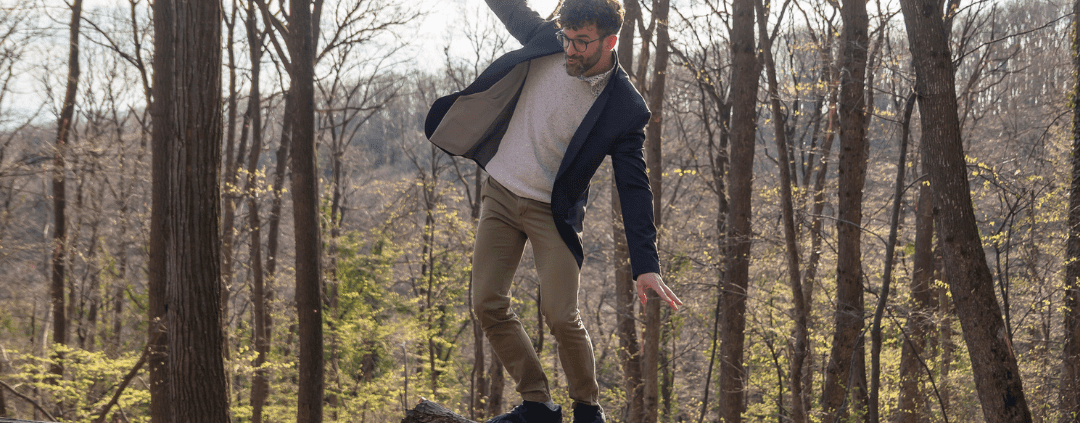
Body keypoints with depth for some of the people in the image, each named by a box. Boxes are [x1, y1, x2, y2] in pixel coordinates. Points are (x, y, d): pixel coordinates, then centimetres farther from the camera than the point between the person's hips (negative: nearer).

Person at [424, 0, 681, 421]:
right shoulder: (546, 43, -6)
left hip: (552, 212, -4)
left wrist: (645, 265, -20)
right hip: (500, 194, 4)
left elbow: (634, 189, -14)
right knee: (488, 305, 0)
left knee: (561, 318, -12)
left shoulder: (625, 109, -17)